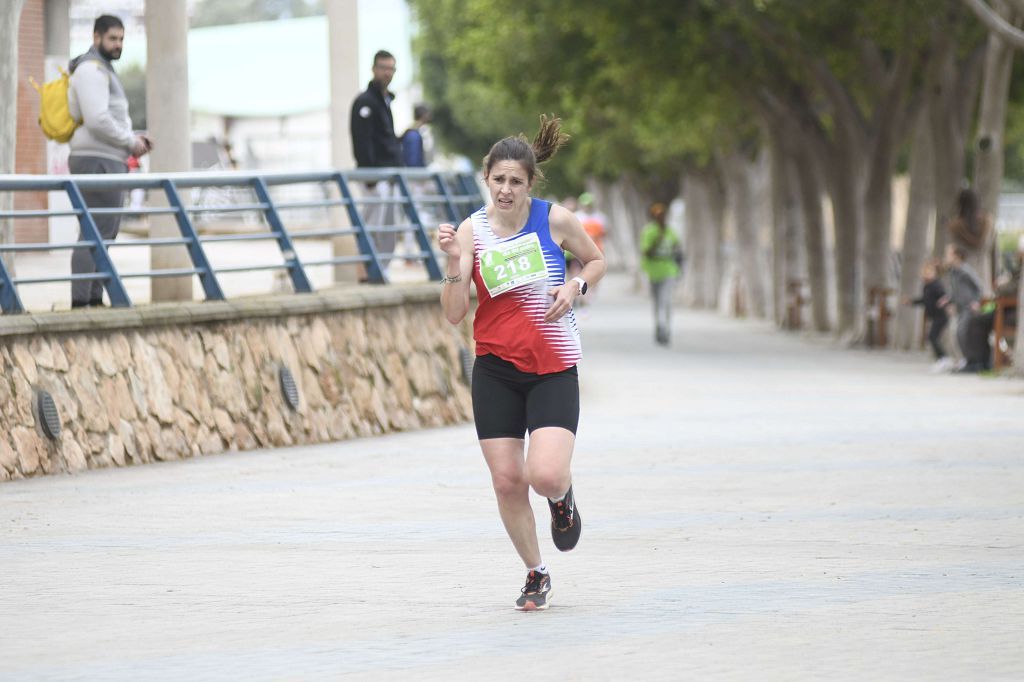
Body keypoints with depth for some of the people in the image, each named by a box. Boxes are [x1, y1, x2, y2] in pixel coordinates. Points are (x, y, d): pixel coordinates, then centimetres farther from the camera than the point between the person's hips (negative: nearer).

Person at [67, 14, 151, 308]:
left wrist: (134, 138, 12)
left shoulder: (102, 70, 23)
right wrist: (131, 142, -12)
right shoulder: (92, 70, -11)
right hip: (98, 162, -11)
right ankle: (80, 301, -18)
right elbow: (97, 120, -21)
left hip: (109, 162, 11)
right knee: (96, 233, -14)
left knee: (105, 232, 12)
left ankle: (94, 298, 14)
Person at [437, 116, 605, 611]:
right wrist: (455, 265, -22)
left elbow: (597, 261, 13)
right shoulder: (472, 231, -4)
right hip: (495, 368, 2)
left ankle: (563, 498, 20)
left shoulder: (555, 220, -6)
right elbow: (454, 314, -6)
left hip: (553, 369, -2)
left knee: (545, 476, -19)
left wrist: (576, 286, -7)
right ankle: (536, 574, 22)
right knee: (506, 481, 1)